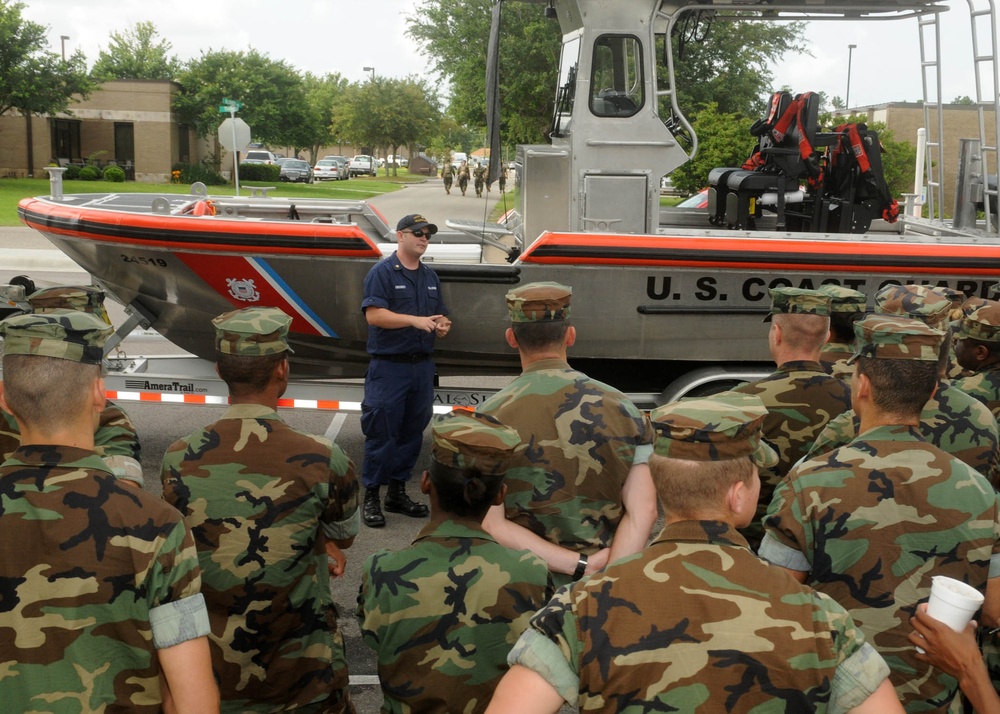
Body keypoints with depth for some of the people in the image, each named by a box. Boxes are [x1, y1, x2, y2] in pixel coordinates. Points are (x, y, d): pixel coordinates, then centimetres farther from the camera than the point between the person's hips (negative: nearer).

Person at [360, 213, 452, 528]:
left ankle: (398, 492, 22)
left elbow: (440, 315, 21)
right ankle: (371, 496, 3)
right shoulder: (382, 272, -5)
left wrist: (443, 325, -3)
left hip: (422, 366, 7)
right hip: (389, 366, -7)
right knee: (381, 433, -5)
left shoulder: (430, 276, 16)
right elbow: (373, 314, -16)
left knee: (412, 432, 11)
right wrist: (416, 320, -22)